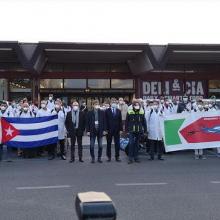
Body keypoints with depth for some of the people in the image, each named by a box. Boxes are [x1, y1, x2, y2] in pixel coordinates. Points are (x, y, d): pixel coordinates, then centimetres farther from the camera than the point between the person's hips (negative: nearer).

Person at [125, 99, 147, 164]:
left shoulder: (142, 112, 4)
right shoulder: (129, 112, -3)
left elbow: (144, 121, 9)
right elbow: (127, 121, 1)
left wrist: (145, 130, 7)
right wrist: (126, 129, -2)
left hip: (139, 131, 3)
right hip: (131, 130, -2)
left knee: (137, 144, 10)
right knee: (131, 143, -8)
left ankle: (136, 157, 19)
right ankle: (130, 158, -2)